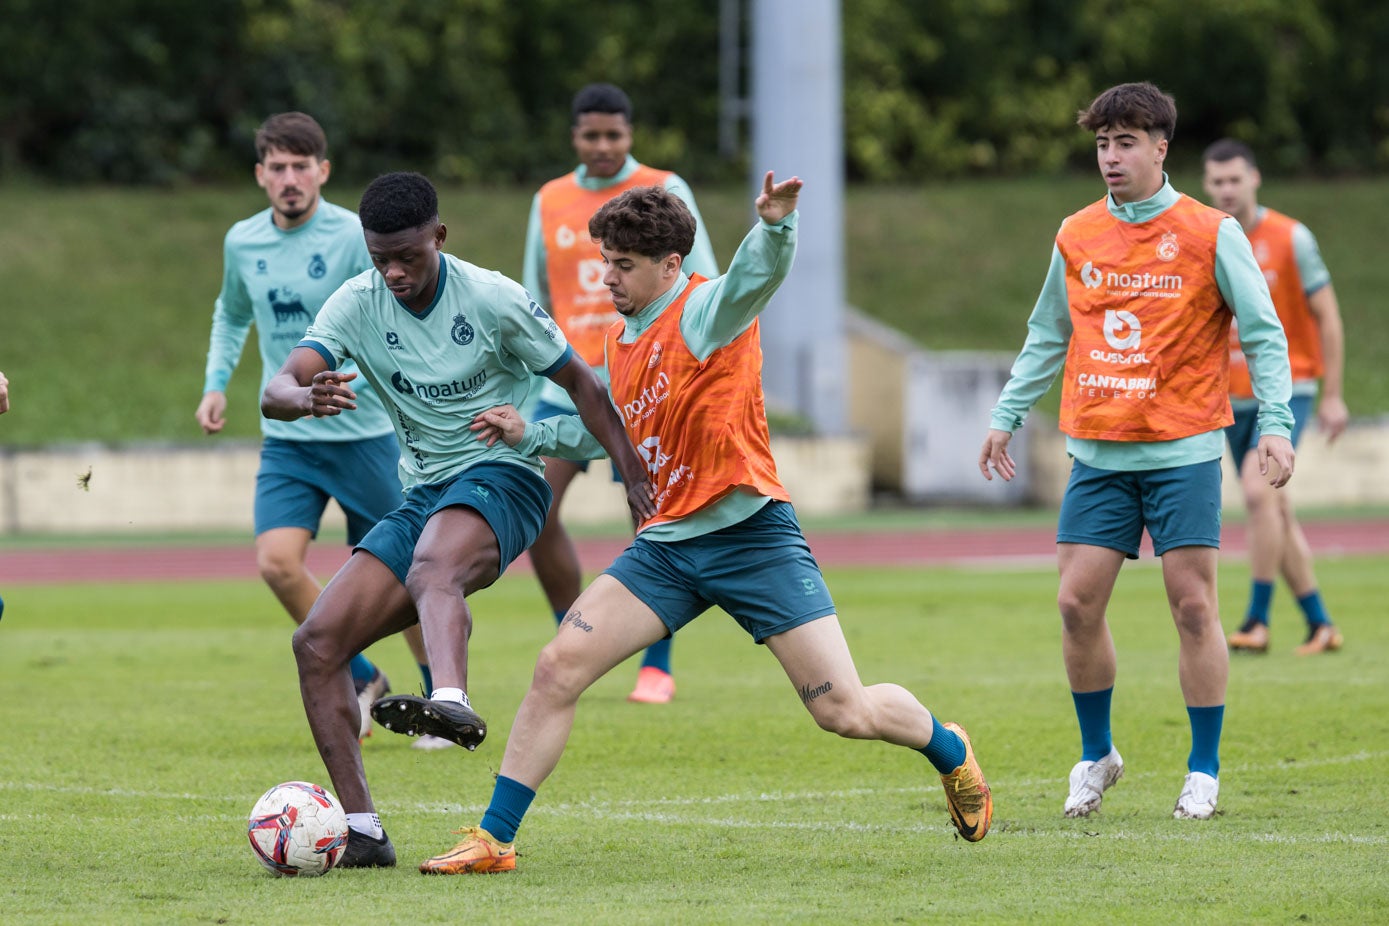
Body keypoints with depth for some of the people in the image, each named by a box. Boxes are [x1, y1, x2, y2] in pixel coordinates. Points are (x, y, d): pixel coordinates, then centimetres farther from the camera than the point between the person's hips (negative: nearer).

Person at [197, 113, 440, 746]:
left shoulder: (356, 238, -12)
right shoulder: (242, 243, 4)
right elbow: (232, 316, 23)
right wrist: (215, 383, 11)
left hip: (364, 432, -4)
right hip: (286, 438, 4)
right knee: (276, 561, -15)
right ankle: (361, 680, 6)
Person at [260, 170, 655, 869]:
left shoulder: (494, 300, -10)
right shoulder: (356, 305, -1)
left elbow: (579, 382, 2)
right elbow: (275, 391, -13)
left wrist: (635, 476, -7)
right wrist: (308, 398, -38)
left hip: (501, 477, -6)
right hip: (422, 495, 6)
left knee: (432, 570, -41)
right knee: (317, 641, -8)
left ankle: (451, 703, -71)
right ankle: (361, 831, -6)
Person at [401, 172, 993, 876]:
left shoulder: (707, 311, -10)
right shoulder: (620, 341, 13)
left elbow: (758, 275, -34)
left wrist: (774, 224, -55)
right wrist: (529, 436, 18)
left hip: (750, 535, -7)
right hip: (667, 546, 7)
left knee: (847, 712, -7)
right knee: (557, 669, -7)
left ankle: (950, 750, 25)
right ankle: (493, 839, 1)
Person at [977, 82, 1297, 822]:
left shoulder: (1211, 234, -4)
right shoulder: (1076, 236, 8)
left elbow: (1264, 335, -3)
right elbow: (1048, 336, 19)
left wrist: (1275, 423, -13)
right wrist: (1007, 415, 15)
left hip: (1183, 453, -3)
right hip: (1098, 454, 4)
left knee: (1192, 603, -5)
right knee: (1077, 603, -1)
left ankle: (1203, 770, 5)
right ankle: (1096, 756, 17)